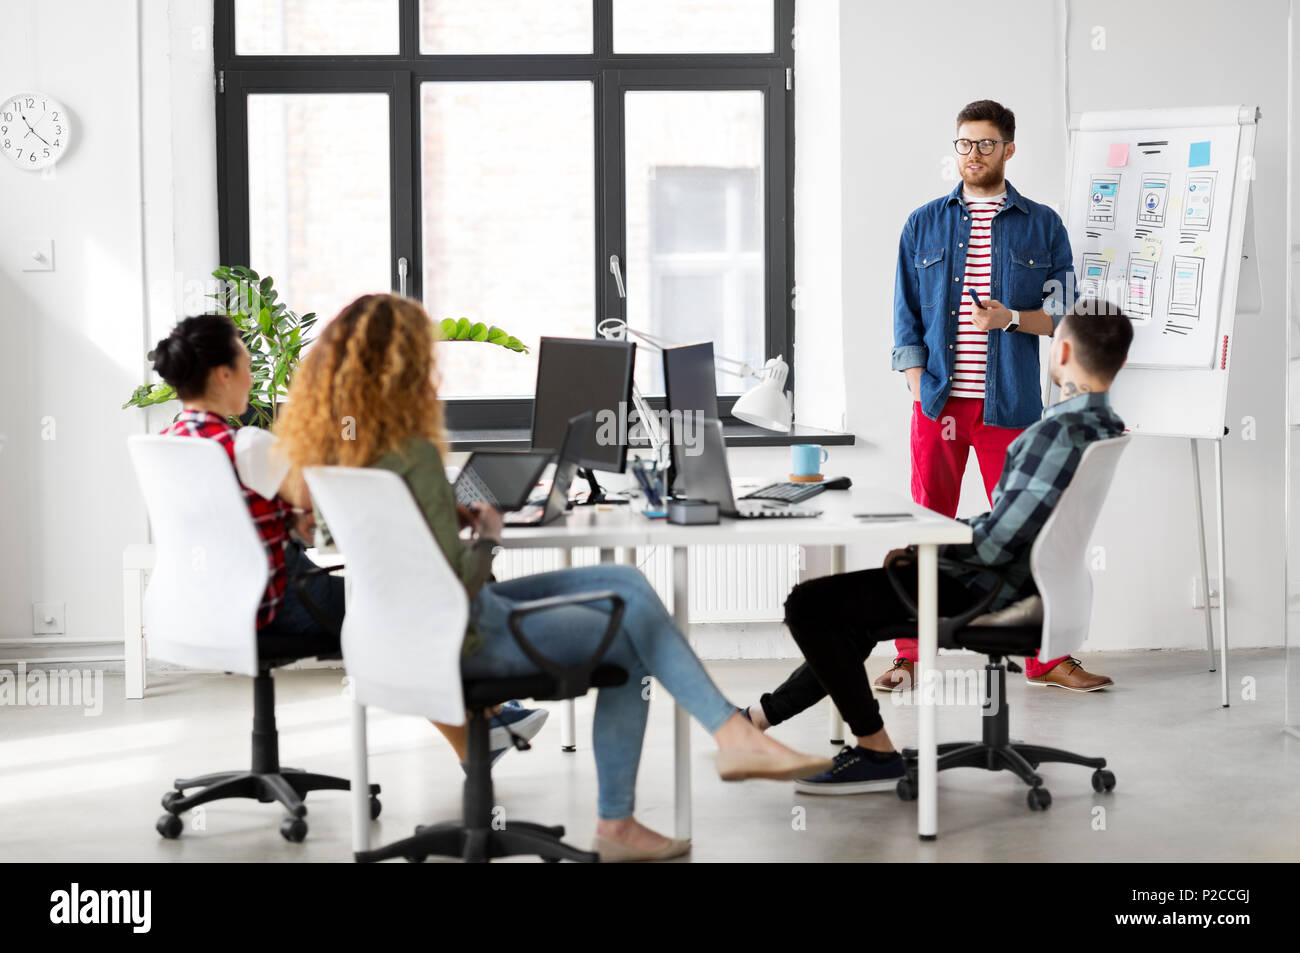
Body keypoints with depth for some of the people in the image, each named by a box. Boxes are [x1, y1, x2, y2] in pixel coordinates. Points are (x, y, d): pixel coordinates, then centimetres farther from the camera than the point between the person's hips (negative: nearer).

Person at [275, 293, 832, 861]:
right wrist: (487, 536, -7)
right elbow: (451, 588, -25)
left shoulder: (333, 451, 0)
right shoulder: (411, 455, -26)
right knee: (630, 642, 12)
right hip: (460, 639, -9)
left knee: (628, 585, 12)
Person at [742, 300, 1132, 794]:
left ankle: (876, 752, -2)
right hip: (1021, 582, 10)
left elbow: (994, 544, -27)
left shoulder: (1059, 434, -26)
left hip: (983, 588, -10)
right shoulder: (1106, 429, 5)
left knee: (808, 605, -9)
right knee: (855, 613, 26)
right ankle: (760, 715, 33)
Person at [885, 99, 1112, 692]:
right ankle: (908, 656, 13)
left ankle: (1045, 658, 13)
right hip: (938, 402, 1)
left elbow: (1064, 313, 5)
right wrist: (925, 398, -4)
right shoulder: (924, 225, 9)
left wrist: (1011, 318, -14)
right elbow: (906, 321, 6)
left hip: (1008, 404, 0)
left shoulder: (1042, 227, 7)